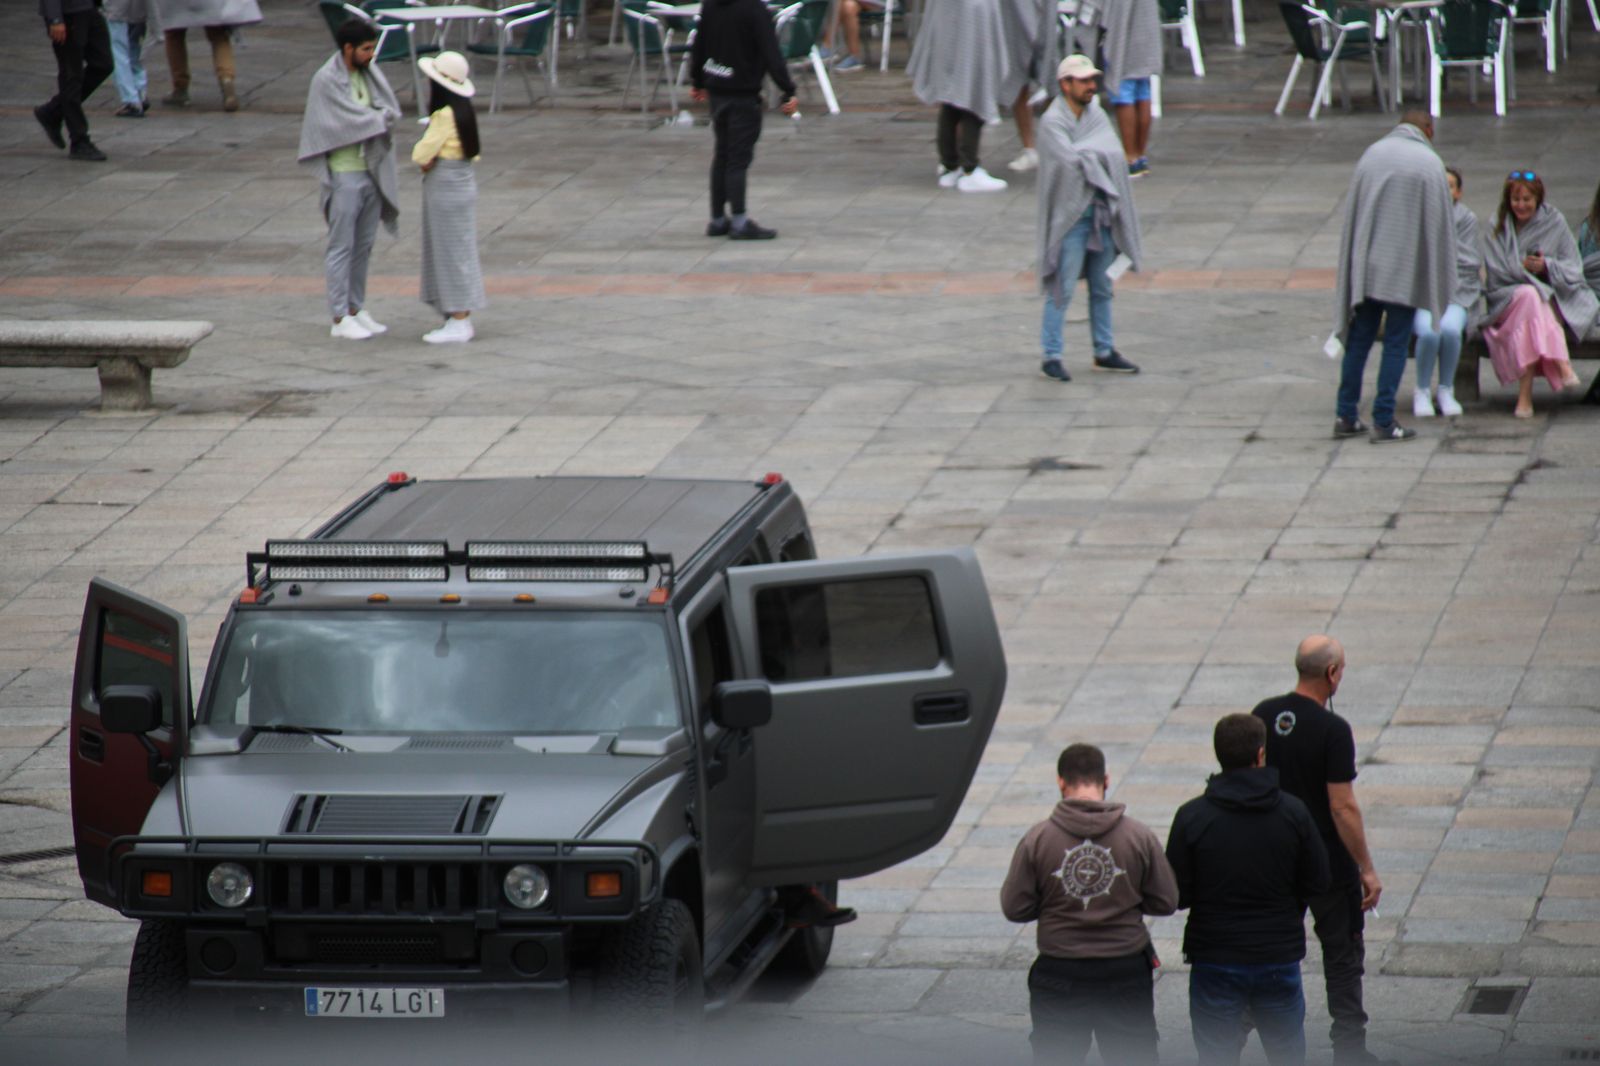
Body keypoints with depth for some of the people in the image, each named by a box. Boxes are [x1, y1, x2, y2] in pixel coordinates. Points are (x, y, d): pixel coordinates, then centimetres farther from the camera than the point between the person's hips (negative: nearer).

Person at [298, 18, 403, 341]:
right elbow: (352, 120, -16)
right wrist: (379, 118, -2)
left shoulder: (368, 73, 8)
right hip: (344, 172, -7)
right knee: (342, 247, -2)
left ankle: (356, 310, 21)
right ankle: (340, 318, 2)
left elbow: (391, 110, 2)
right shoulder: (327, 80, -13)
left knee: (364, 246, 12)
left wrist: (372, 117, -15)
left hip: (372, 169, 7)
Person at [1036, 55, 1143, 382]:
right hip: (1070, 216, -7)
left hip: (1101, 213, 7)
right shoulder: (1052, 121, -10)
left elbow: (1115, 155, 1)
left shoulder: (1096, 115, 9)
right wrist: (1097, 155, -8)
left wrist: (1085, 154, -10)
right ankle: (1051, 356, 0)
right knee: (1061, 289, -5)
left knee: (1102, 288, 13)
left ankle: (1104, 352, 21)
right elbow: (1071, 161, -20)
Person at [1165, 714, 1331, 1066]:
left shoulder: (1191, 817, -11)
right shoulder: (1293, 812, -7)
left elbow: (1176, 895, -9)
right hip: (1280, 958, 1)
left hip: (1214, 961, -1)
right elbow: (1317, 883, -1)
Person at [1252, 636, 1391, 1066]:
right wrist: (1367, 869, -14)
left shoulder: (1264, 715, -2)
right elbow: (1343, 808, -21)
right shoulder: (1332, 731, -20)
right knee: (1343, 955, 5)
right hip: (1328, 862, -5)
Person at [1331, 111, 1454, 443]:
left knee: (1358, 340, 11)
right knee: (1396, 343, 1)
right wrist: (1438, 278, 3)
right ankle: (1383, 422, -1)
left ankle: (1346, 417, 12)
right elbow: (1439, 222, -5)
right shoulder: (1429, 163, -6)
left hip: (1365, 266, 4)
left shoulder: (1371, 154, 6)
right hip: (1405, 269, -4)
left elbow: (1351, 213, 8)